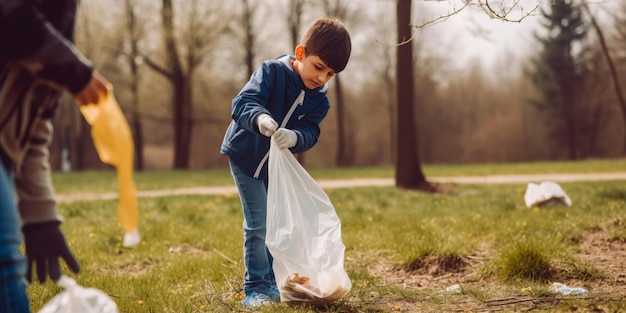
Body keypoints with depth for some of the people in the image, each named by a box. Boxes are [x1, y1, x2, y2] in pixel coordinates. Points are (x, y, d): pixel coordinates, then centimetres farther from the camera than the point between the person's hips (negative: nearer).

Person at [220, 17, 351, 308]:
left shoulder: (319, 99, -8)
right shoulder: (272, 72, -23)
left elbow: (309, 132, -19)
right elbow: (243, 102, -35)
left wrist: (295, 138, -43)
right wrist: (259, 118, -58)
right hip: (245, 155, -5)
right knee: (258, 225, -8)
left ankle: (271, 283, 24)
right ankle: (255, 287, 2)